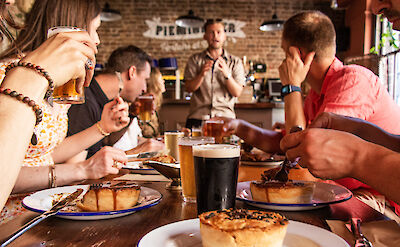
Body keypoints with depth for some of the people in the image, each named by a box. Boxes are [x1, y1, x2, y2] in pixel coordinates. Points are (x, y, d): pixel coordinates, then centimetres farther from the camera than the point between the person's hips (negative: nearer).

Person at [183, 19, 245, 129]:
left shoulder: (235, 62, 11)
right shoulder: (195, 60, 13)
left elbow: (237, 93, 1)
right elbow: (188, 88, 3)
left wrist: (227, 74, -15)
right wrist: (202, 74, -14)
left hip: (225, 116, 0)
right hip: (198, 116, 0)